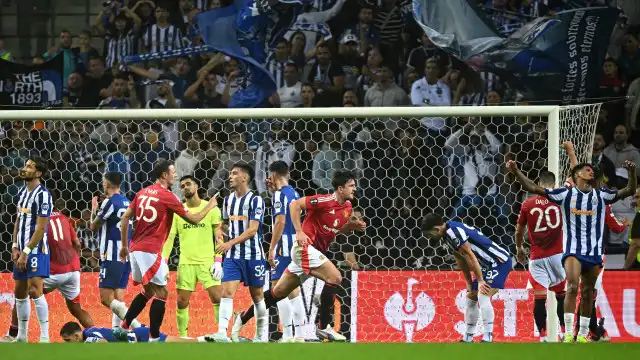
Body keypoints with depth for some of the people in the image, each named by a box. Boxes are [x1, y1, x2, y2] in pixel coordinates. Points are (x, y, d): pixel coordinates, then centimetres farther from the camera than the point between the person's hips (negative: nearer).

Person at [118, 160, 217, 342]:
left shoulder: (143, 193, 12)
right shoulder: (167, 197, -9)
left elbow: (125, 218, 13)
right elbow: (193, 219, -5)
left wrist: (124, 245, 20)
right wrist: (209, 206, 12)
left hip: (135, 249, 8)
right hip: (150, 251, -8)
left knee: (148, 291, 21)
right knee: (161, 293, -1)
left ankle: (124, 327, 19)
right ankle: (154, 338, -4)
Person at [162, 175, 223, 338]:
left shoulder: (211, 208, 1)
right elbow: (170, 238, 5)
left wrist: (218, 261, -9)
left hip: (207, 262, -2)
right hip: (185, 263, 2)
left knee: (217, 298, -10)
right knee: (182, 302, 1)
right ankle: (183, 337, 13)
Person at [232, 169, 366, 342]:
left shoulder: (347, 206, 9)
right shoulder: (325, 201, -16)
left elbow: (339, 229, 24)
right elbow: (295, 204, -15)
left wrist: (353, 225, 3)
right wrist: (299, 232, -19)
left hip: (315, 251, 9)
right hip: (305, 246, -9)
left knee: (279, 292, 12)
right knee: (335, 277, -20)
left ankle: (243, 318, 21)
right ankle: (323, 327, -15)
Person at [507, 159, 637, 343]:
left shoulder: (601, 195, 6)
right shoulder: (566, 194, 0)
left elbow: (629, 191, 0)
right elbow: (533, 188, -2)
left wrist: (632, 173, -17)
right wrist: (516, 172, -12)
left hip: (594, 251, 3)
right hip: (573, 250, -3)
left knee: (588, 293, 8)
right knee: (572, 287, -20)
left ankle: (583, 335, 19)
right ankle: (568, 334, -19)